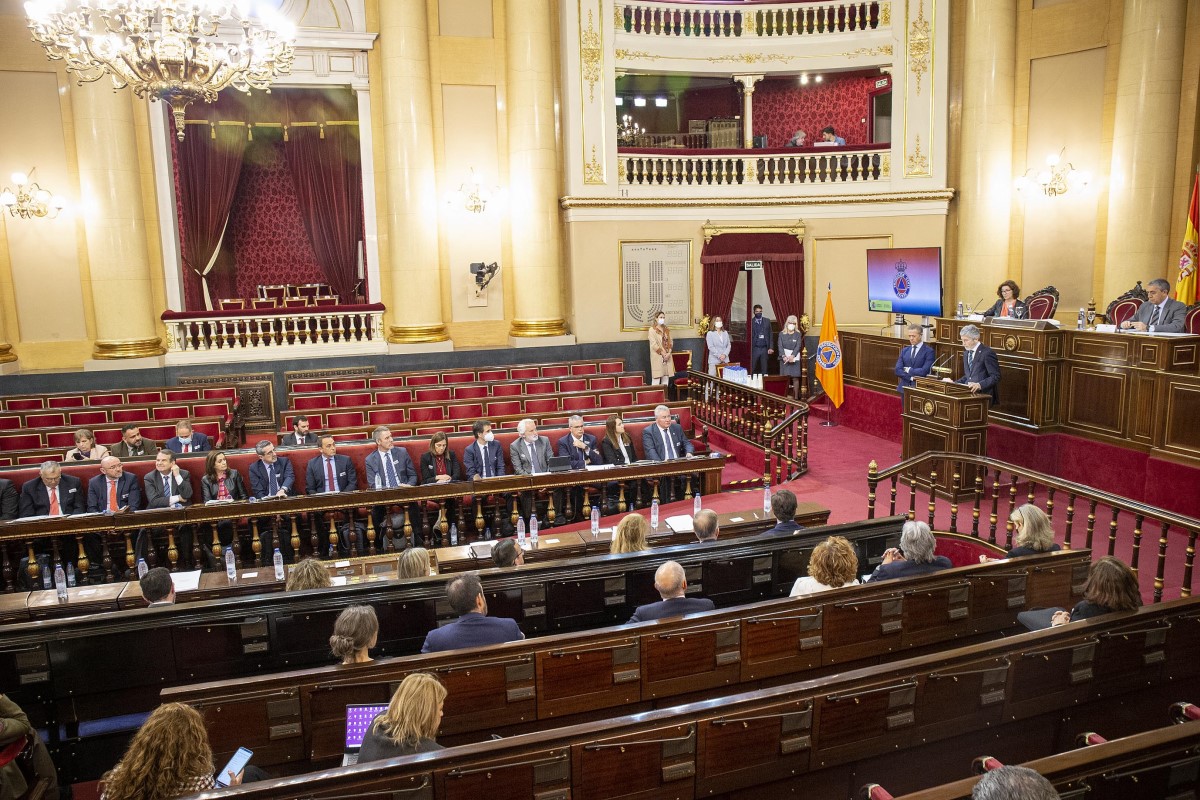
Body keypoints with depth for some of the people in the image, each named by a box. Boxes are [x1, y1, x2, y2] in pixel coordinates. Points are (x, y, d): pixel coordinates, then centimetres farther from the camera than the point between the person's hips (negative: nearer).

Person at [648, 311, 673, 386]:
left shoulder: (666, 329, 13)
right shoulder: (652, 329, -6)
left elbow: (670, 342, 9)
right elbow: (654, 344, -13)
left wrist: (668, 353, -7)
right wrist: (662, 353, -16)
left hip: (667, 356, 6)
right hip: (657, 357, -6)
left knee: (666, 375, 6)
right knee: (656, 376, -6)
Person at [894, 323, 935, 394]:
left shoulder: (928, 351, -3)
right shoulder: (904, 350, 12)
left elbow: (925, 371, -14)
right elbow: (898, 370, 2)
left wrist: (909, 370, -4)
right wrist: (912, 377, -11)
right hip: (905, 387, 5)